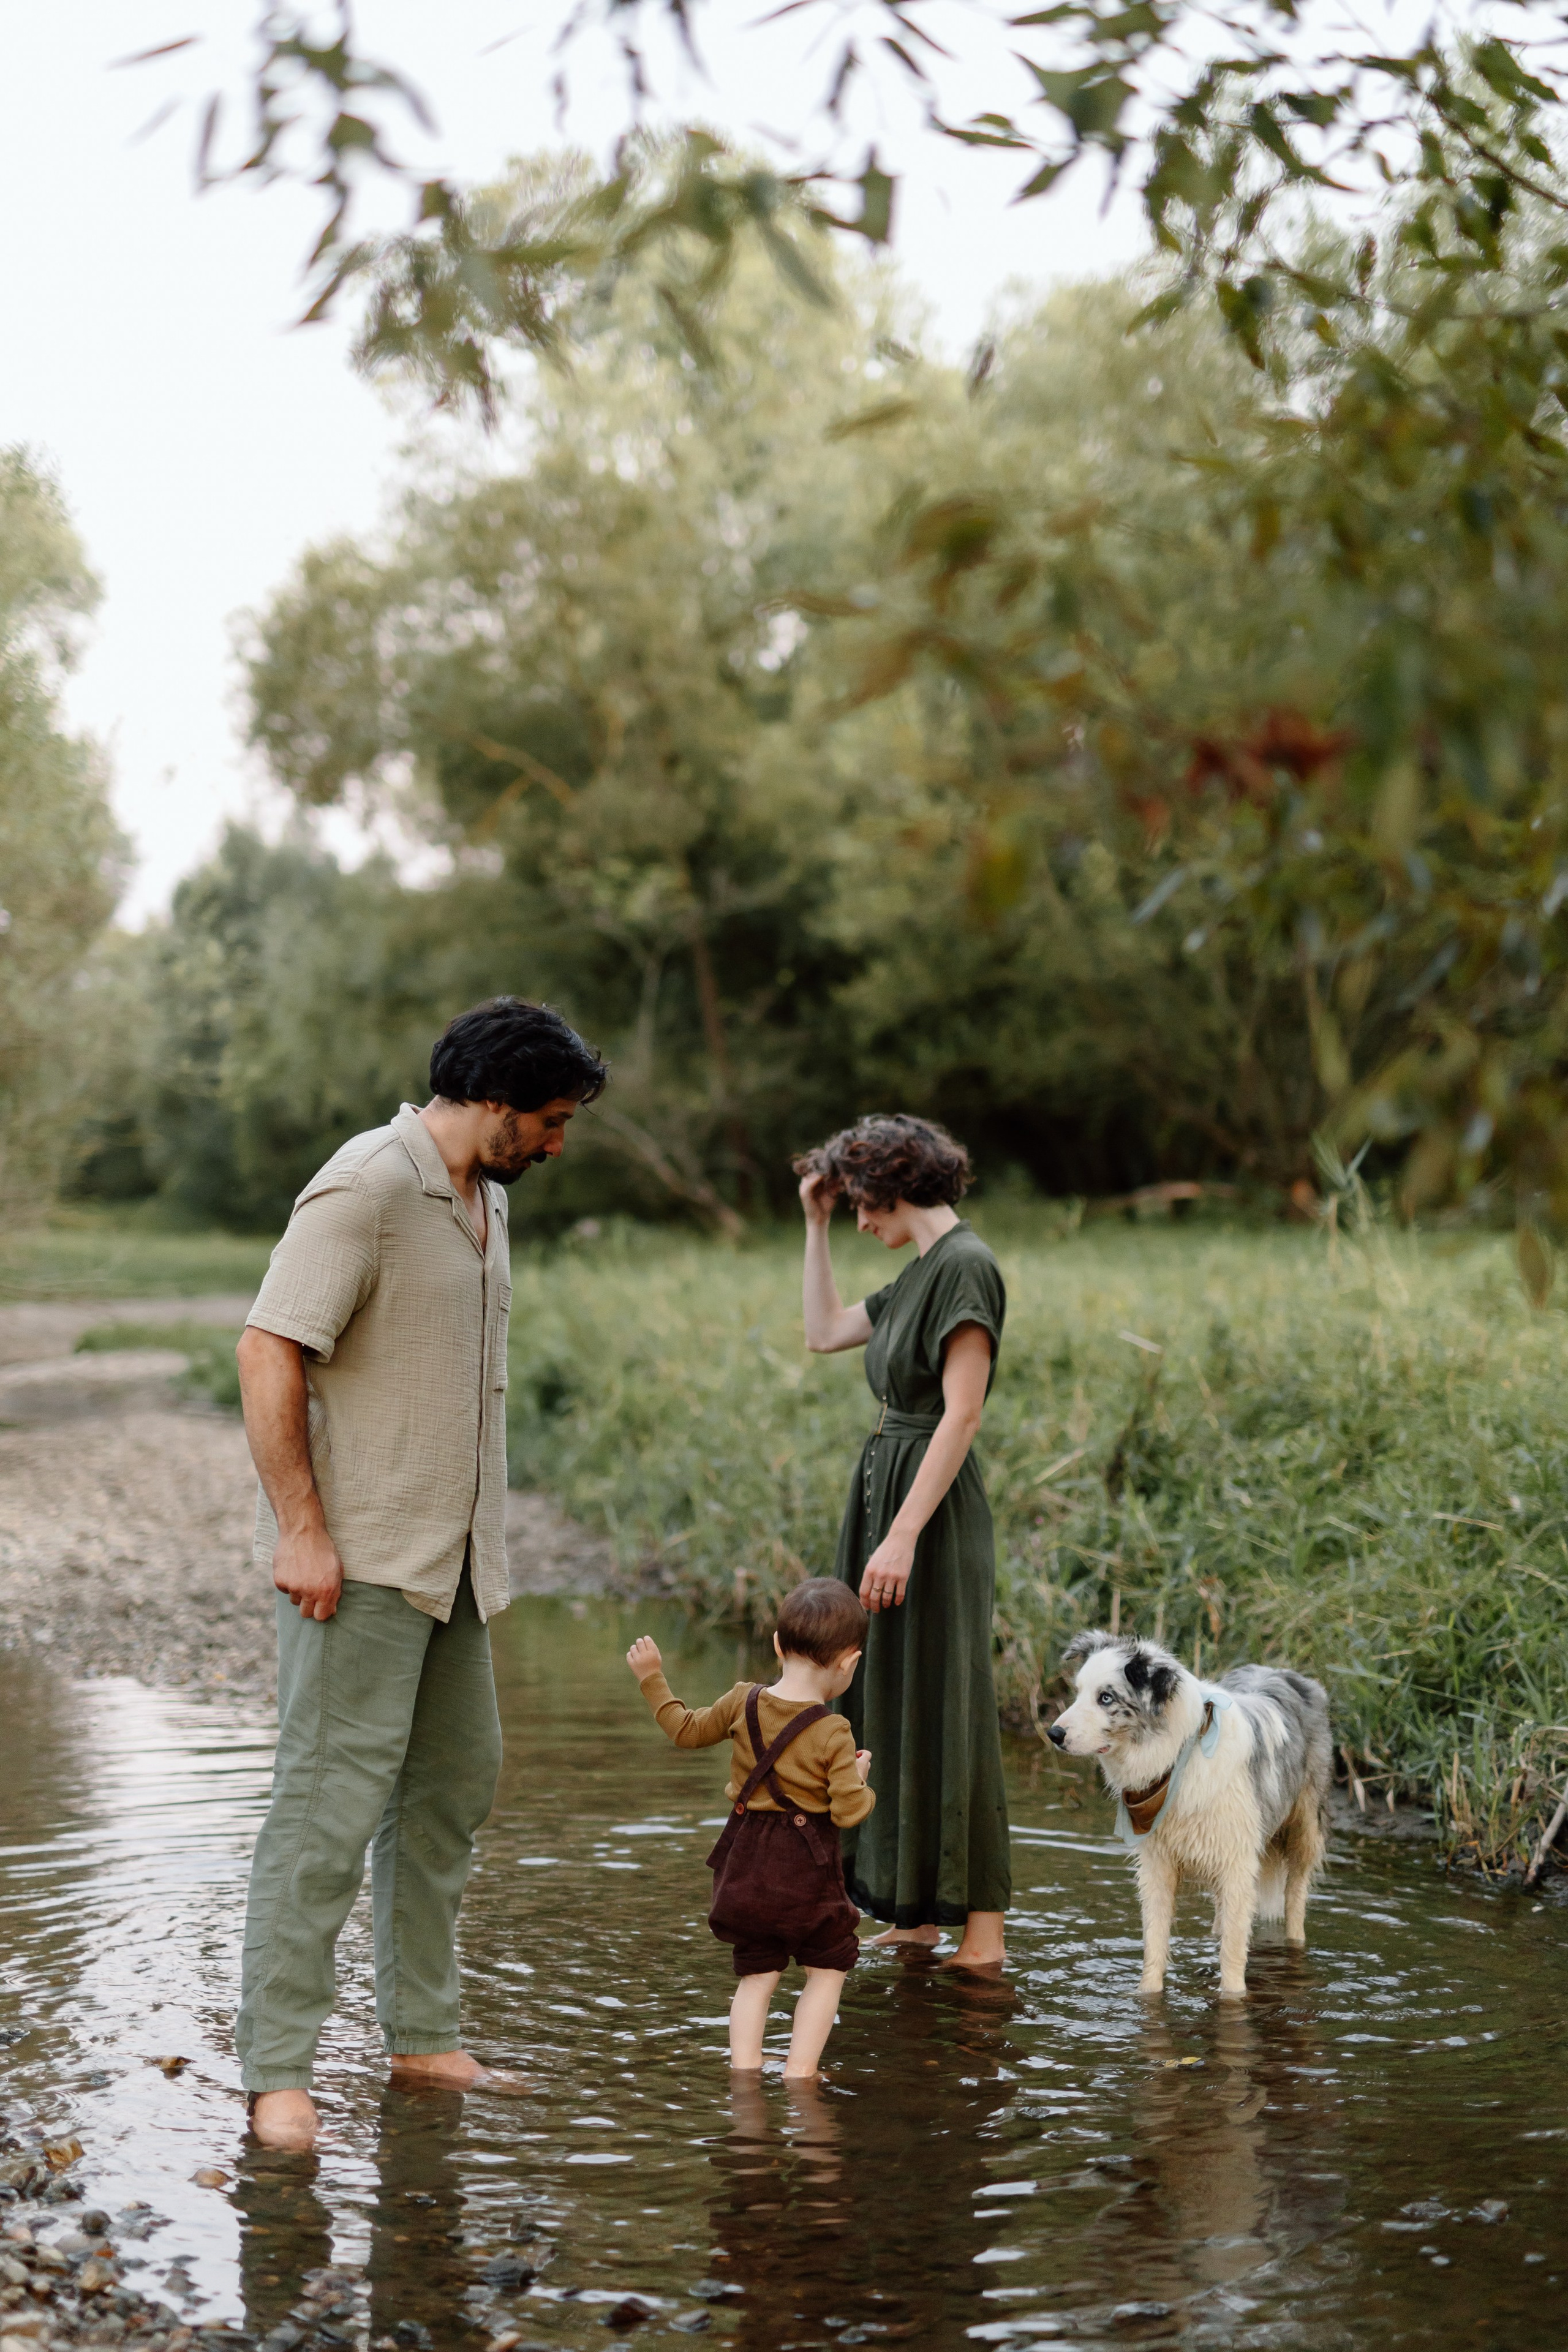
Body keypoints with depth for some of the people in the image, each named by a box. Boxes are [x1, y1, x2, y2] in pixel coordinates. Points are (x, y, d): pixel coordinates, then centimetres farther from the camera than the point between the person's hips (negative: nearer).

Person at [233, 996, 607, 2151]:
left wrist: (484, 1542, 18)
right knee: (331, 1803, -9)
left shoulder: (487, 1199, 15)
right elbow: (269, 1353, -17)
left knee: (454, 1786, 13)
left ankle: (423, 2037, 23)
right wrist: (300, 1528, -20)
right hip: (359, 1562, -9)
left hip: (452, 1560, 9)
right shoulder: (367, 1188, -14)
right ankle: (277, 2069, -3)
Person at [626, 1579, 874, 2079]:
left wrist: (652, 1678, 22)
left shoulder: (743, 1703, -2)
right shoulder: (832, 1734, -15)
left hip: (746, 1864, 4)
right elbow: (849, 1811, -17)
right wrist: (860, 1776, 4)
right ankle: (799, 2071, 3)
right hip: (806, 1869, -4)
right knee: (827, 1968, 11)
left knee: (757, 1973, 14)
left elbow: (686, 1730, 12)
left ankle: (743, 2068, 4)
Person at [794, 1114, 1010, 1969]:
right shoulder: (920, 1273, 14)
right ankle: (917, 1913, 21)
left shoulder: (966, 1266, -15)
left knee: (941, 1712, -5)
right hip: (883, 1497, 10)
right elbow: (823, 1332, 25)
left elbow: (962, 1415, -21)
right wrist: (814, 1224, 19)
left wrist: (904, 1537, -24)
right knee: (887, 1706, 13)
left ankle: (983, 1930, 1)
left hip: (932, 1512, -10)